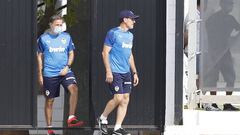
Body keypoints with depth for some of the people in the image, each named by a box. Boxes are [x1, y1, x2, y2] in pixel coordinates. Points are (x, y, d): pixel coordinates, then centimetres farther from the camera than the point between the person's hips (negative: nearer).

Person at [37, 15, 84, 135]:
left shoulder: (66, 37, 7)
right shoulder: (43, 38, 1)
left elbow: (71, 53, 14)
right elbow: (40, 56, 7)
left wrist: (67, 66, -4)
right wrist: (40, 74, 5)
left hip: (65, 71, 1)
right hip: (49, 74, -1)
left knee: (74, 89, -25)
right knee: (49, 100, 5)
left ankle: (71, 118, -23)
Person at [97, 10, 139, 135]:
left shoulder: (130, 35, 15)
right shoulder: (113, 33, -8)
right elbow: (105, 52, -10)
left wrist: (134, 72, 19)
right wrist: (108, 71, -16)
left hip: (126, 73, 8)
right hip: (114, 72, -8)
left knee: (125, 100, 2)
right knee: (118, 98, -13)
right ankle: (103, 118, 9)